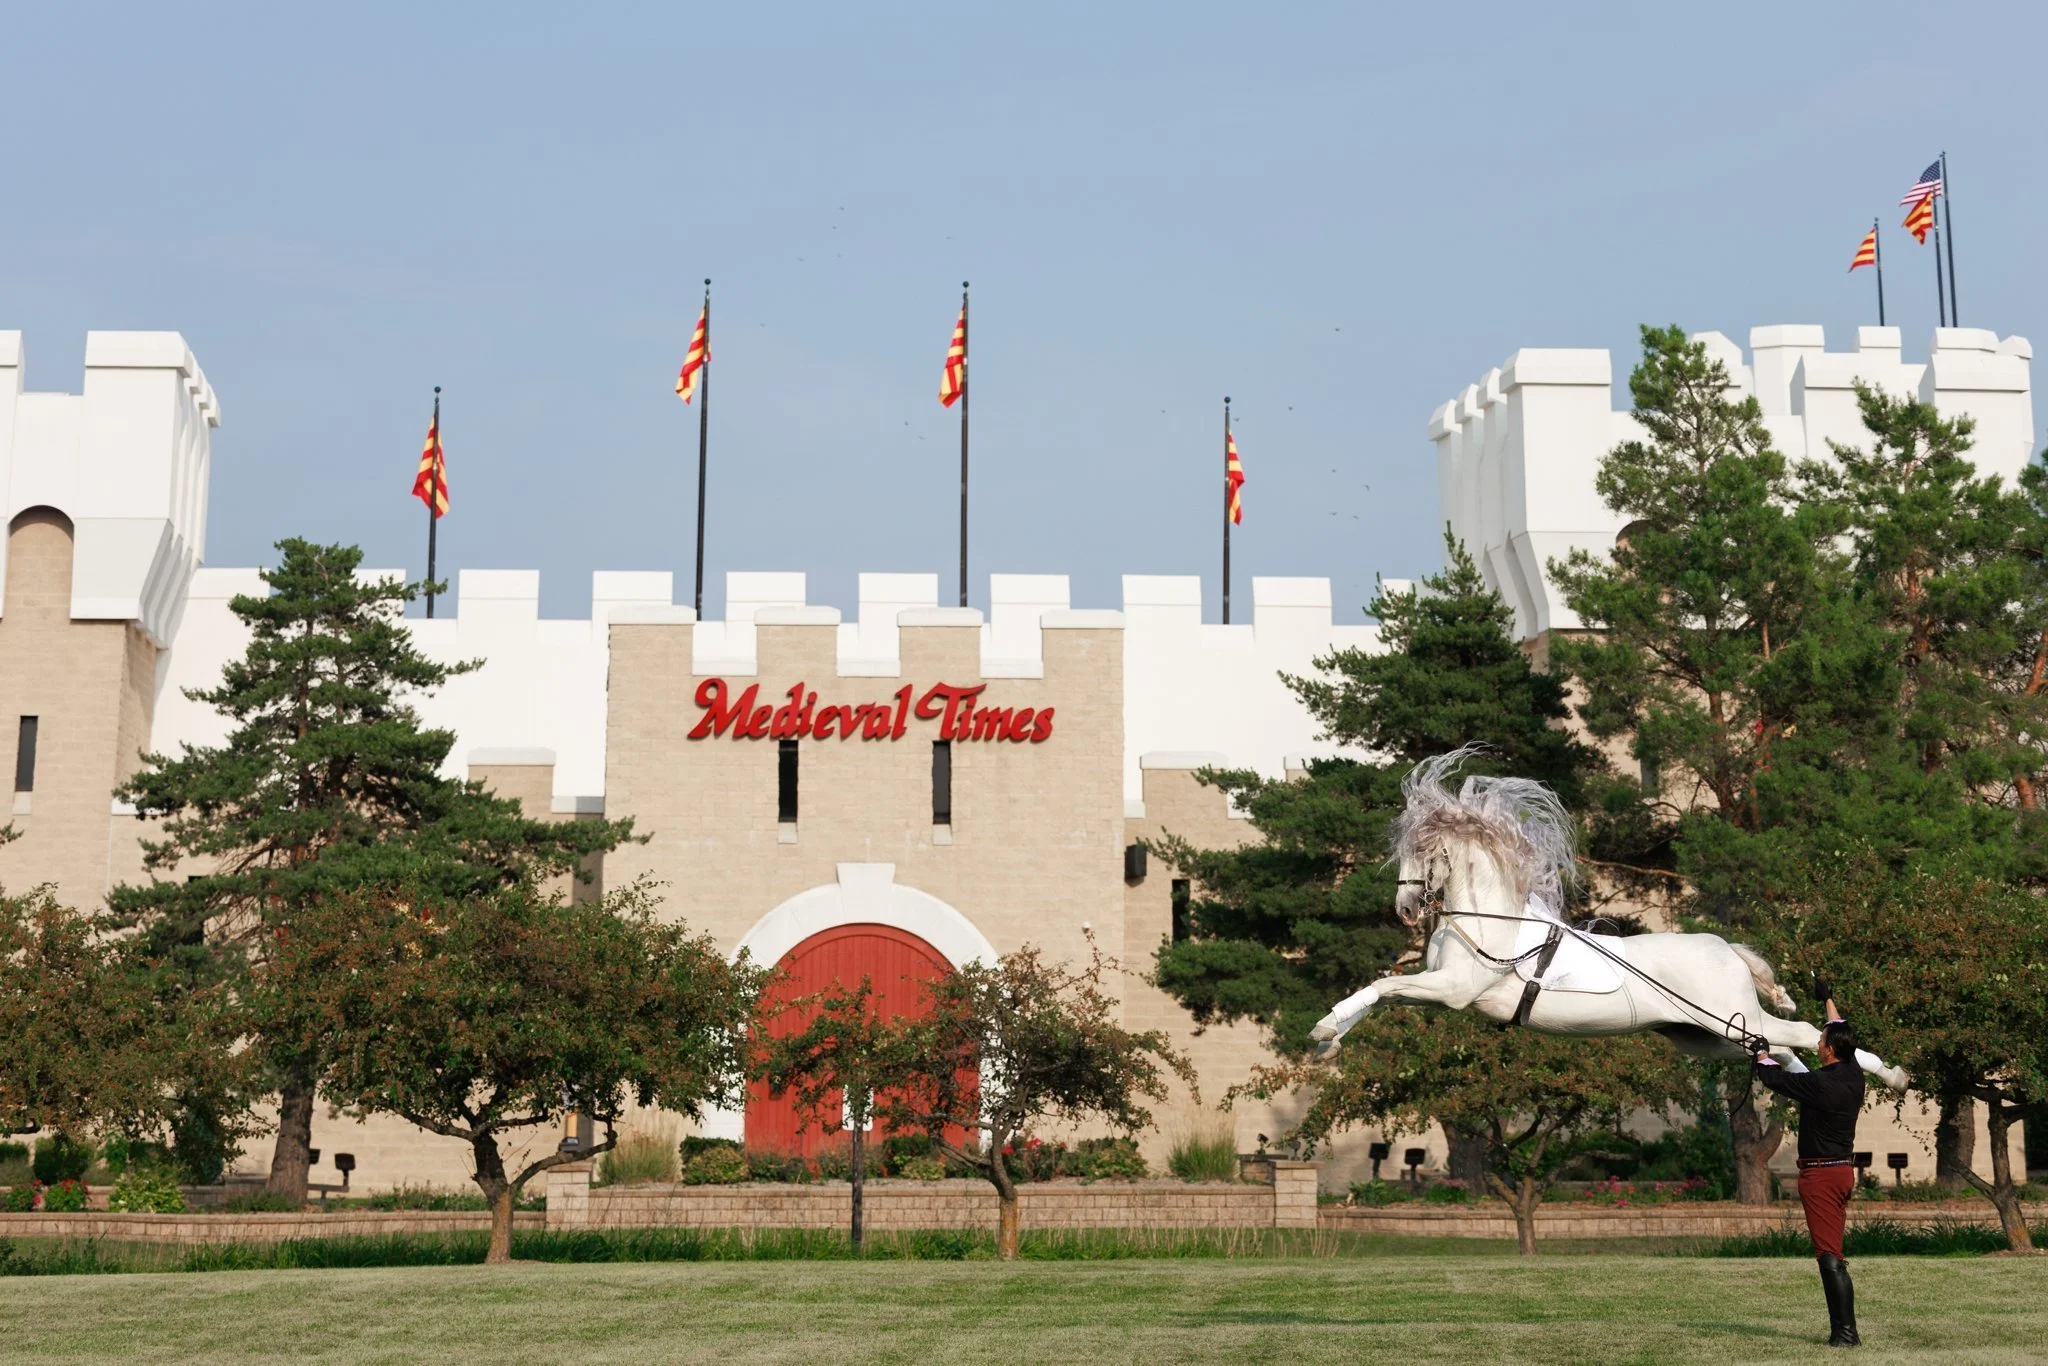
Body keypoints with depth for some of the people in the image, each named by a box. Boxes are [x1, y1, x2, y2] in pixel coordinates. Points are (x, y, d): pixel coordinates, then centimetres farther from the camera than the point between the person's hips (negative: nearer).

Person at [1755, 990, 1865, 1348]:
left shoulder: (1819, 1084, -19)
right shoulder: (1854, 1076, 3)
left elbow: (1771, 1075, -5)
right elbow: (1843, 1034, 22)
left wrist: (1761, 1050, 15)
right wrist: (1829, 1001, 36)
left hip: (1820, 1174, -8)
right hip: (1845, 1171, 8)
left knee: (1830, 1256, -9)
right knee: (1833, 1254, 12)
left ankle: (1846, 1331, -12)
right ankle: (1842, 1329, 11)